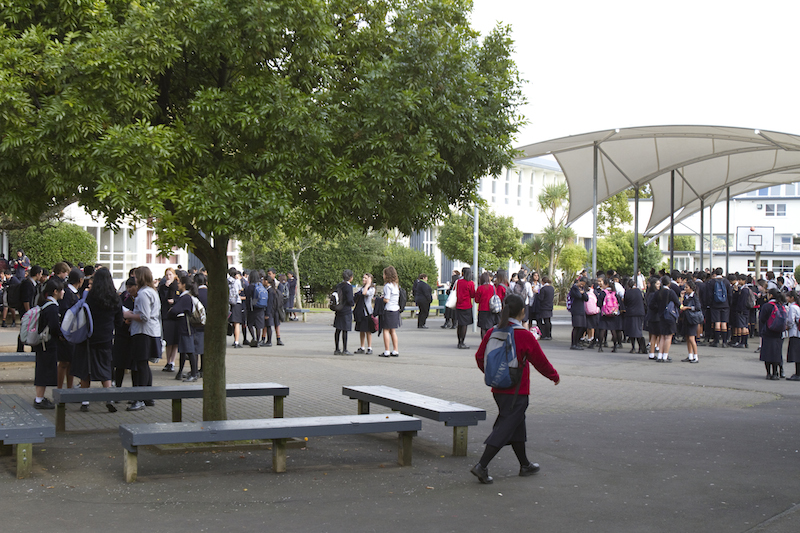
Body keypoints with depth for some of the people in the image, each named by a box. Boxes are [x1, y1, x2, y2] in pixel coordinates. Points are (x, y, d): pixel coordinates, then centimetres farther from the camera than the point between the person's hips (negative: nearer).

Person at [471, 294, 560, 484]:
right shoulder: (525, 336, -15)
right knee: (505, 428, -3)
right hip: (517, 392, -6)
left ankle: (525, 465, 31)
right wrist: (554, 376, 13)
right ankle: (481, 466, -12)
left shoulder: (492, 333, 0)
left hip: (498, 390, 7)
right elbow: (541, 362, -5)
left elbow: (479, 357, 7)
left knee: (517, 425, 19)